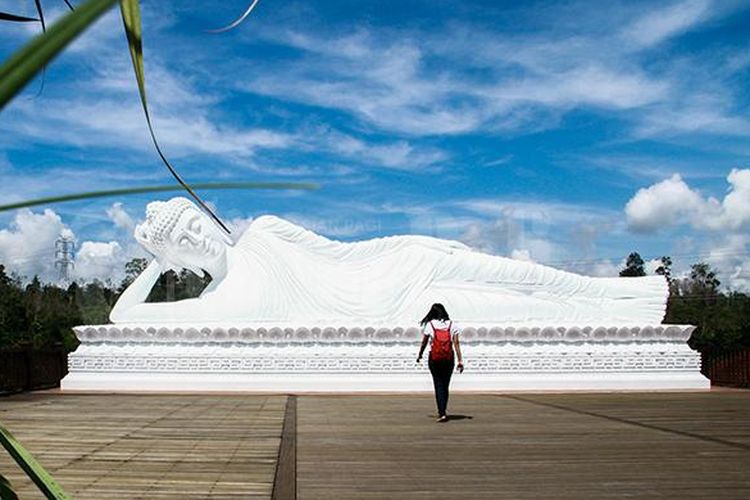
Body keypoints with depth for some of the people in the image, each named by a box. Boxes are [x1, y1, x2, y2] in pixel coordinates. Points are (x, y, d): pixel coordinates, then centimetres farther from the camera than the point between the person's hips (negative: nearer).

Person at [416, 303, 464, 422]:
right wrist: (460, 361, -2)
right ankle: (442, 411, 23)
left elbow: (424, 343, 4)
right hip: (449, 359, 2)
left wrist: (419, 355, 20)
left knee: (438, 385, 1)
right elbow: (456, 343, -3)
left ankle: (442, 413, -8)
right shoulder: (452, 325, 1)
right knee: (445, 385, 13)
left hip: (434, 359, -2)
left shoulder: (429, 325, -3)